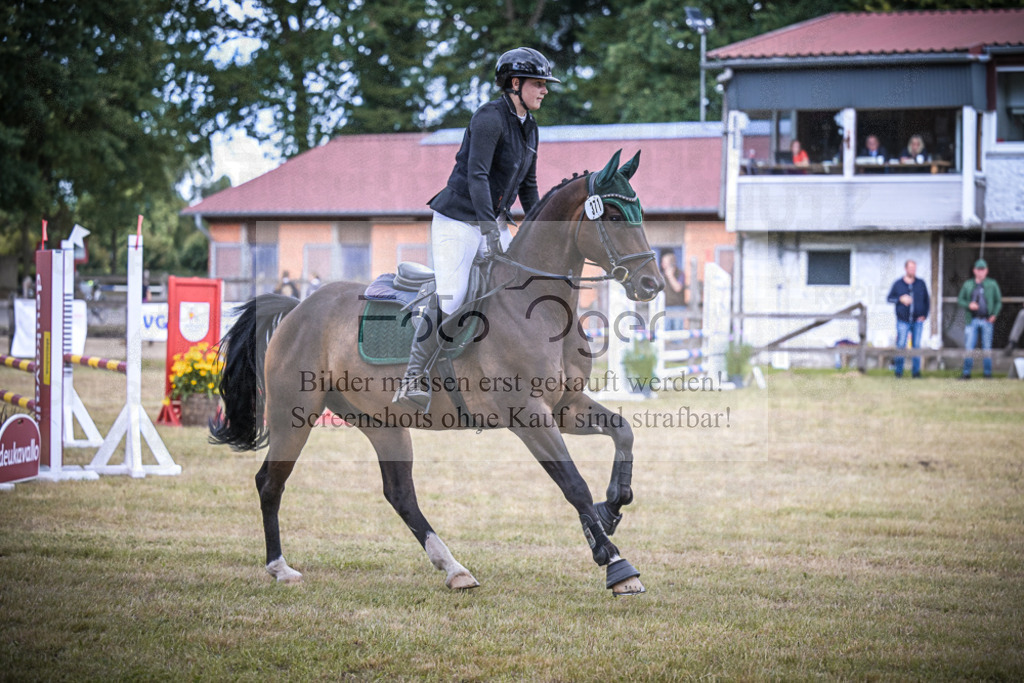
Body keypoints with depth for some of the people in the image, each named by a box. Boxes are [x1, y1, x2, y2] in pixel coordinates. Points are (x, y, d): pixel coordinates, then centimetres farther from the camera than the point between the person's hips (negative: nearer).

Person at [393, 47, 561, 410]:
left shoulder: (529, 127, 12)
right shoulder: (489, 118, -15)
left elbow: (527, 186, 21)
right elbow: (476, 174, -26)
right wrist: (489, 227, -34)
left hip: (494, 223, 9)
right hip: (458, 220, -9)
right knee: (450, 302, -18)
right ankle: (411, 381, -11)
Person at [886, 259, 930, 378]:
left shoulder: (921, 284, 8)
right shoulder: (898, 284, 5)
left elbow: (927, 300, 14)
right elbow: (889, 298, 7)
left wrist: (924, 315, 2)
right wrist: (900, 299, -11)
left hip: (918, 321, 1)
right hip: (903, 321, -1)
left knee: (916, 346, 2)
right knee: (900, 346, -4)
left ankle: (916, 371, 7)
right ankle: (899, 371, 3)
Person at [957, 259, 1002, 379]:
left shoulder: (992, 284, 8)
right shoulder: (968, 285, 11)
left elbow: (998, 301, 9)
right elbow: (960, 300, 12)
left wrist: (994, 314, -8)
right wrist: (969, 305, -9)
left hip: (987, 321, -1)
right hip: (972, 320, 1)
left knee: (987, 347, 1)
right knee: (969, 347, -3)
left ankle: (988, 373, 7)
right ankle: (967, 372, 2)